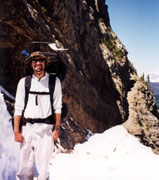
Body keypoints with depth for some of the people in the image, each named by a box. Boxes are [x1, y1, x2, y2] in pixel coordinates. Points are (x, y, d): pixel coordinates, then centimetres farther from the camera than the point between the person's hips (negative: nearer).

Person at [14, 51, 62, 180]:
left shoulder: (54, 81, 7)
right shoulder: (24, 82, 8)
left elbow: (57, 107, 6)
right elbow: (18, 108, 7)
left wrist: (57, 128, -1)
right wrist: (16, 131, 0)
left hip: (46, 128, -1)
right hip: (27, 127, 1)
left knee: (43, 166, -3)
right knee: (25, 165, 1)